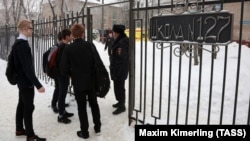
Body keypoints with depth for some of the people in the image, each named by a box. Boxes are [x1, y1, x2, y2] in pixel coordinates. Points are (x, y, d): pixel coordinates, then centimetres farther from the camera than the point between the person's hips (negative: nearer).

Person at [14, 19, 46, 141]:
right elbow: (27, 67, -28)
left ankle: (19, 129, 32)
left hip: (21, 80, 10)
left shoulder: (18, 43, 10)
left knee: (22, 105, 18)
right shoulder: (23, 44, -22)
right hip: (26, 82, -10)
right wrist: (38, 84, -28)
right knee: (28, 107, -3)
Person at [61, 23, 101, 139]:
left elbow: (64, 68, -10)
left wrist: (71, 74, 10)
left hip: (78, 82, -2)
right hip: (91, 80, 2)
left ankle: (84, 132, 18)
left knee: (81, 107, 9)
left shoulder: (68, 48, -10)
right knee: (94, 104, 18)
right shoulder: (89, 45, -8)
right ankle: (97, 128, 28)